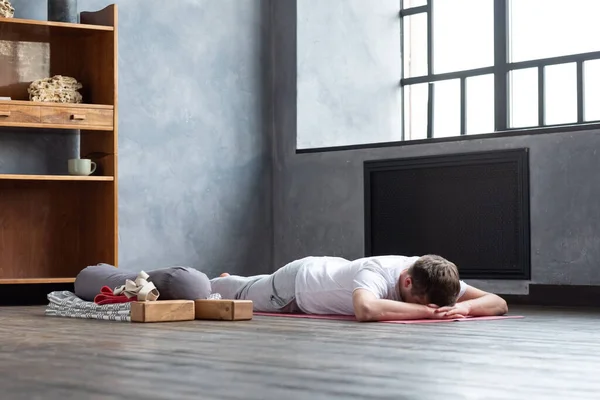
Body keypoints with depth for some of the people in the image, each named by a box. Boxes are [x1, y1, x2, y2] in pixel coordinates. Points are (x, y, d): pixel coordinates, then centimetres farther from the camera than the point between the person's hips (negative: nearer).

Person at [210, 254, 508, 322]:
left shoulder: (431, 279, -32)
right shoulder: (378, 274, -49)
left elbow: (499, 303, -32)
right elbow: (365, 310, -73)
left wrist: (463, 306, -53)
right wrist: (428, 311, -65)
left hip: (333, 271, 6)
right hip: (298, 279, -6)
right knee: (242, 296, 28)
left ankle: (228, 281, 67)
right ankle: (214, 284, 59)